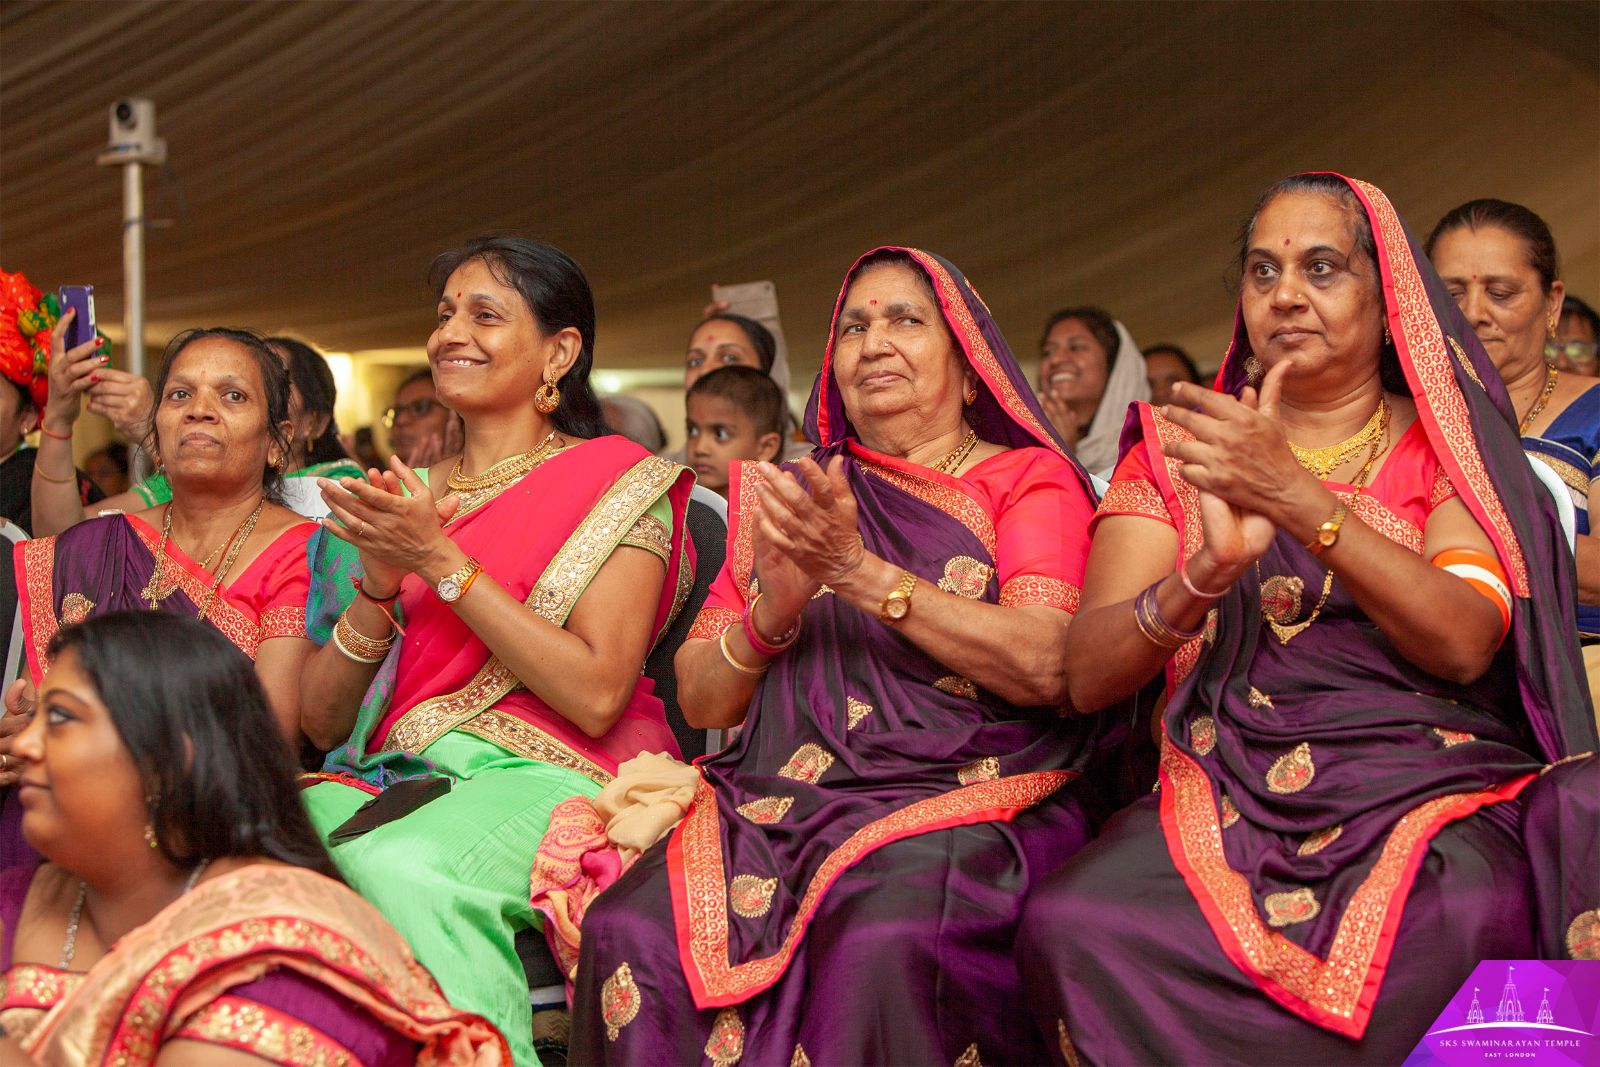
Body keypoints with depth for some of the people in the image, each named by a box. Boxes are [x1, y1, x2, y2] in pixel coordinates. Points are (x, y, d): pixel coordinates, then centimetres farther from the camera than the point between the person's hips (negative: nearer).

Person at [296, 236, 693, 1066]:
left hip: (540, 778, -4)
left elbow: (597, 695, -10)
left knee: (402, 869, -36)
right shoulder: (403, 497, 19)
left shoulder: (618, 483, 5)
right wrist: (379, 583, -4)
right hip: (388, 777, 4)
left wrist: (441, 562, -10)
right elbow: (322, 720, 13)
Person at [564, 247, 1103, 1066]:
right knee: (629, 930, -27)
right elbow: (700, 699, 17)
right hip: (780, 800, 4)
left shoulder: (1026, 478, 9)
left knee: (882, 944, -37)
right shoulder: (786, 497, 21)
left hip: (964, 797, -3)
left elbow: (1045, 666, -9)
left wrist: (863, 573, -13)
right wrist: (775, 610, -4)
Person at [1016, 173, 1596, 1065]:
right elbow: (1086, 675, 1)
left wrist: (1299, 499, -20)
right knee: (1069, 925, -31)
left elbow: (1464, 643, -9)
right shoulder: (1177, 453, 15)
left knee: (1449, 926, -37)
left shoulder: (1447, 447, 11)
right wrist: (1207, 571, -18)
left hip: (1428, 789, -1)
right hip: (1227, 800, 1)